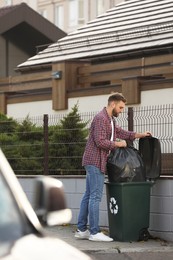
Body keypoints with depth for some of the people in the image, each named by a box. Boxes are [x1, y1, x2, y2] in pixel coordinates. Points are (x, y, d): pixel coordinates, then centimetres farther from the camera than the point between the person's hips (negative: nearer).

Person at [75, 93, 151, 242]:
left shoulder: (111, 120, 18)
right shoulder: (101, 118, -15)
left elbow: (121, 132, 25)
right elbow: (100, 141, -21)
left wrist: (140, 135, 15)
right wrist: (118, 144, -12)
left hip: (94, 163, 10)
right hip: (95, 162, -10)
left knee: (88, 196, 10)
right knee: (95, 196, -9)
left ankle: (81, 230, 14)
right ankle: (94, 232, -7)